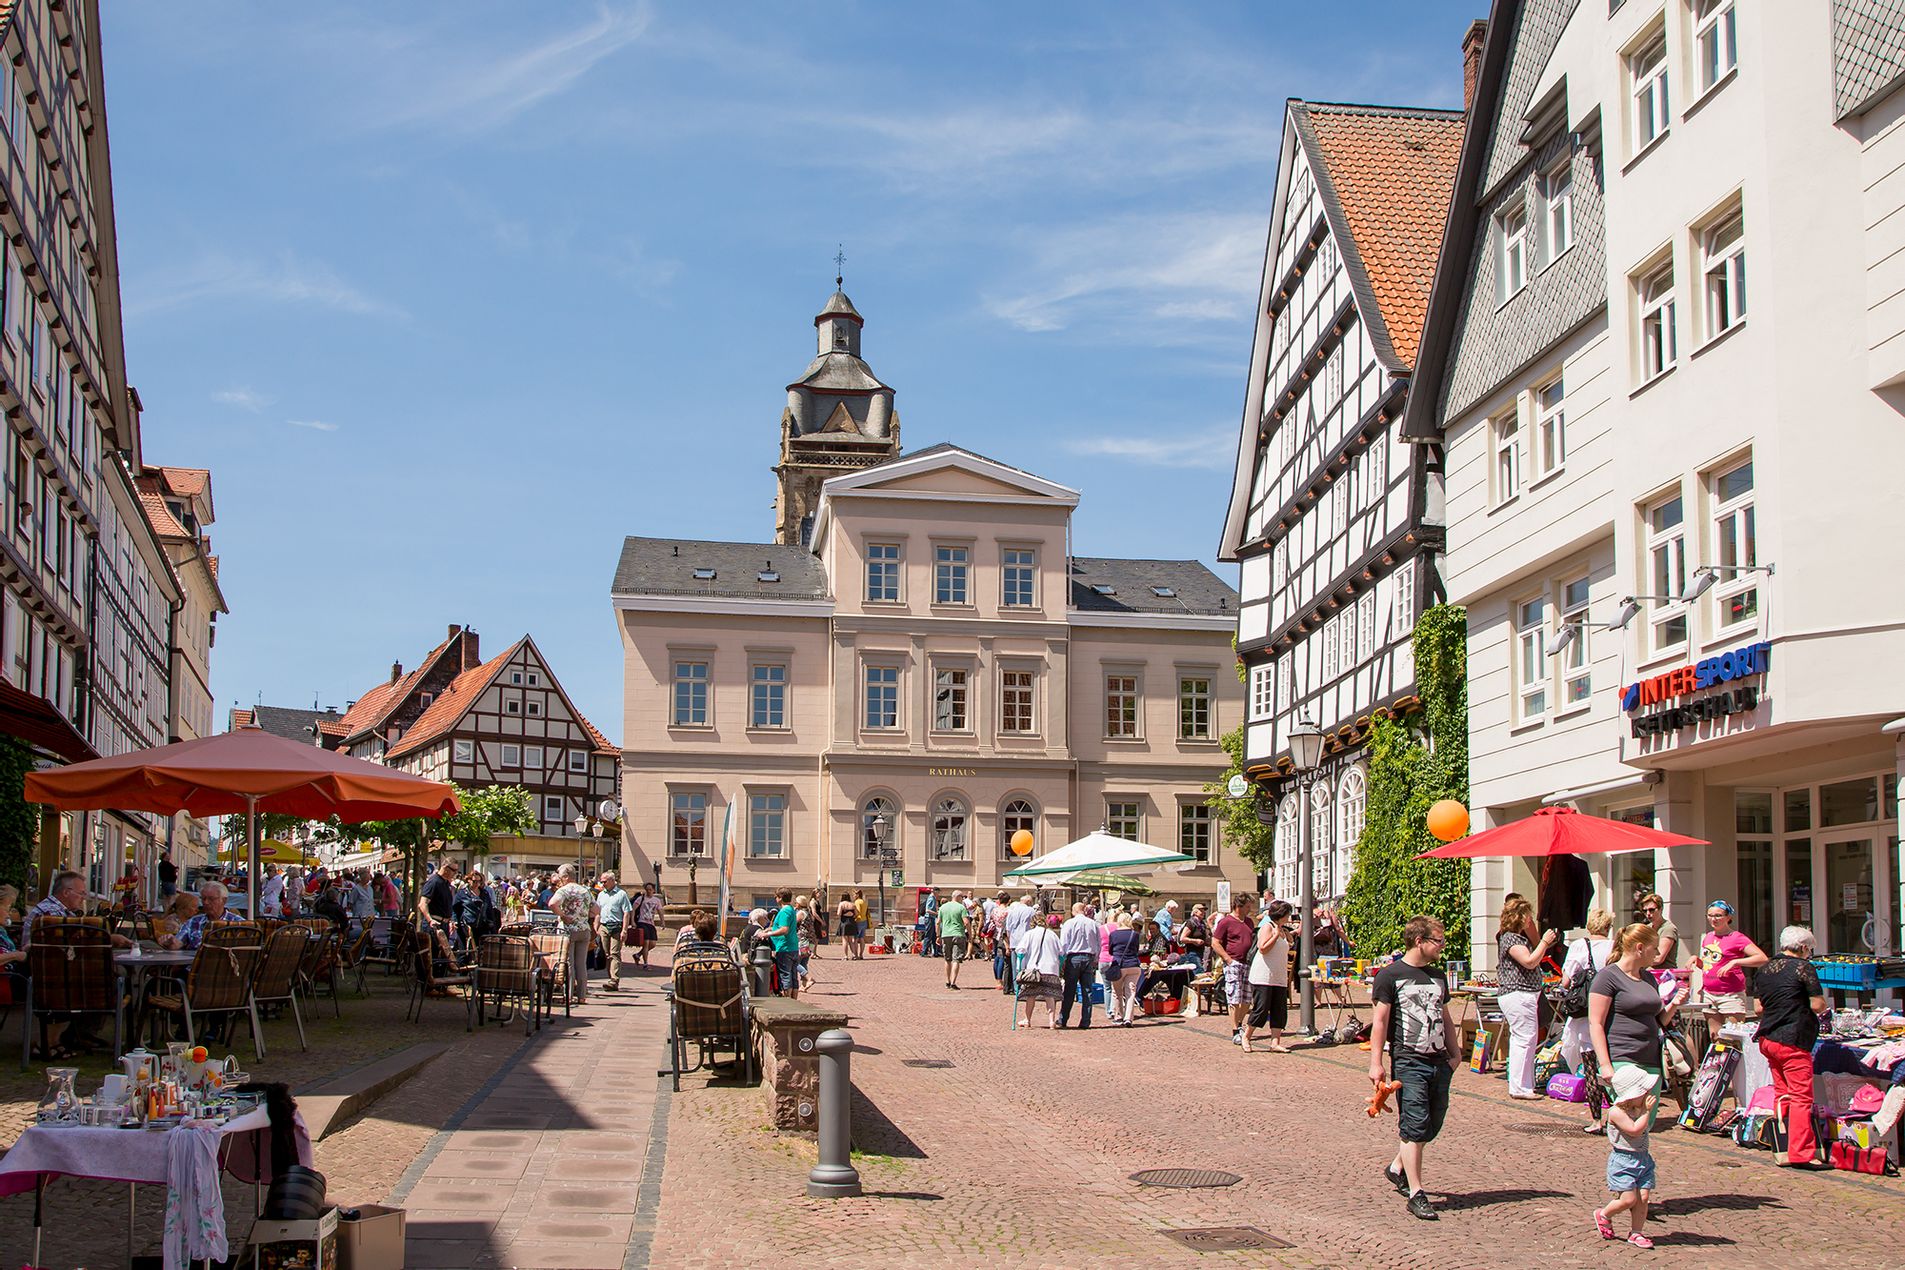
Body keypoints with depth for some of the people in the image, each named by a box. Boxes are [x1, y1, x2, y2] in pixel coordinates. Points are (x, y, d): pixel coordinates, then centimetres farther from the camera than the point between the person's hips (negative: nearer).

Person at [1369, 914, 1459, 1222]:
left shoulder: (1438, 977, 16)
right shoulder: (1390, 975, -4)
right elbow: (1380, 1021, -7)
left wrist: (1455, 1053, 18)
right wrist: (1376, 1062, -11)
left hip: (1439, 1062, 7)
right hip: (1408, 1061, -7)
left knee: (1432, 1124, 9)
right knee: (1415, 1126, -9)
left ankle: (1397, 1168, 31)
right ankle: (1416, 1195, -6)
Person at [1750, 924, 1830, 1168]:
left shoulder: (1764, 969, 11)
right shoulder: (1803, 967, -9)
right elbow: (1818, 1005, -11)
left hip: (1767, 1038, 7)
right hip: (1793, 1040, -7)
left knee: (1782, 1095, 15)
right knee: (1801, 1097, -4)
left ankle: (1782, 1150, 16)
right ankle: (1799, 1154, -8)